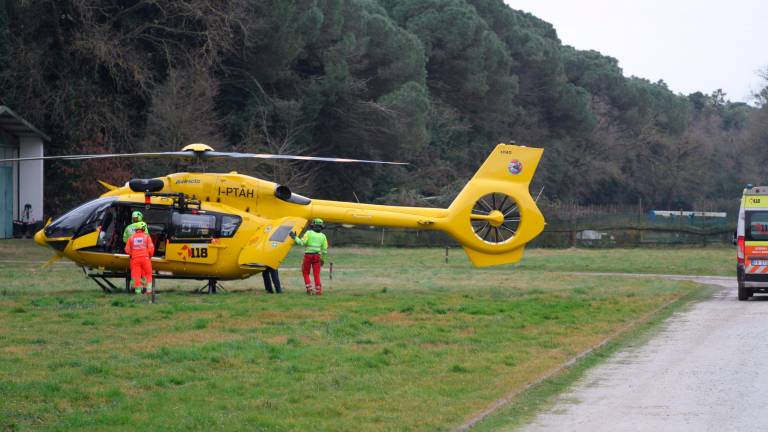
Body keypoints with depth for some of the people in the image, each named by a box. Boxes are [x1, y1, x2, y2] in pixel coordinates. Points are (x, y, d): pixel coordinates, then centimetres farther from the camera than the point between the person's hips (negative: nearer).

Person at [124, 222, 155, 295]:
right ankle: (148, 289, 7)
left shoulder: (131, 237, 6)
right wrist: (150, 256, 14)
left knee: (136, 275, 4)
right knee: (147, 274, 12)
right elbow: (151, 248, -4)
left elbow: (127, 250, 5)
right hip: (145, 258, -1)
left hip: (135, 259, 1)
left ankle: (138, 290, 1)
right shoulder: (146, 236, 0)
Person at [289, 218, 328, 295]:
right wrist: (322, 259, 19)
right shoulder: (322, 236, 7)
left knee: (306, 273, 12)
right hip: (317, 256, 3)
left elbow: (301, 242, -14)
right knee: (316, 274, 6)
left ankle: (309, 289, 2)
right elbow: (324, 250, 8)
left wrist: (295, 237, -1)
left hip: (308, 255, -3)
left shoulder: (309, 233, -4)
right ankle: (318, 290, -2)